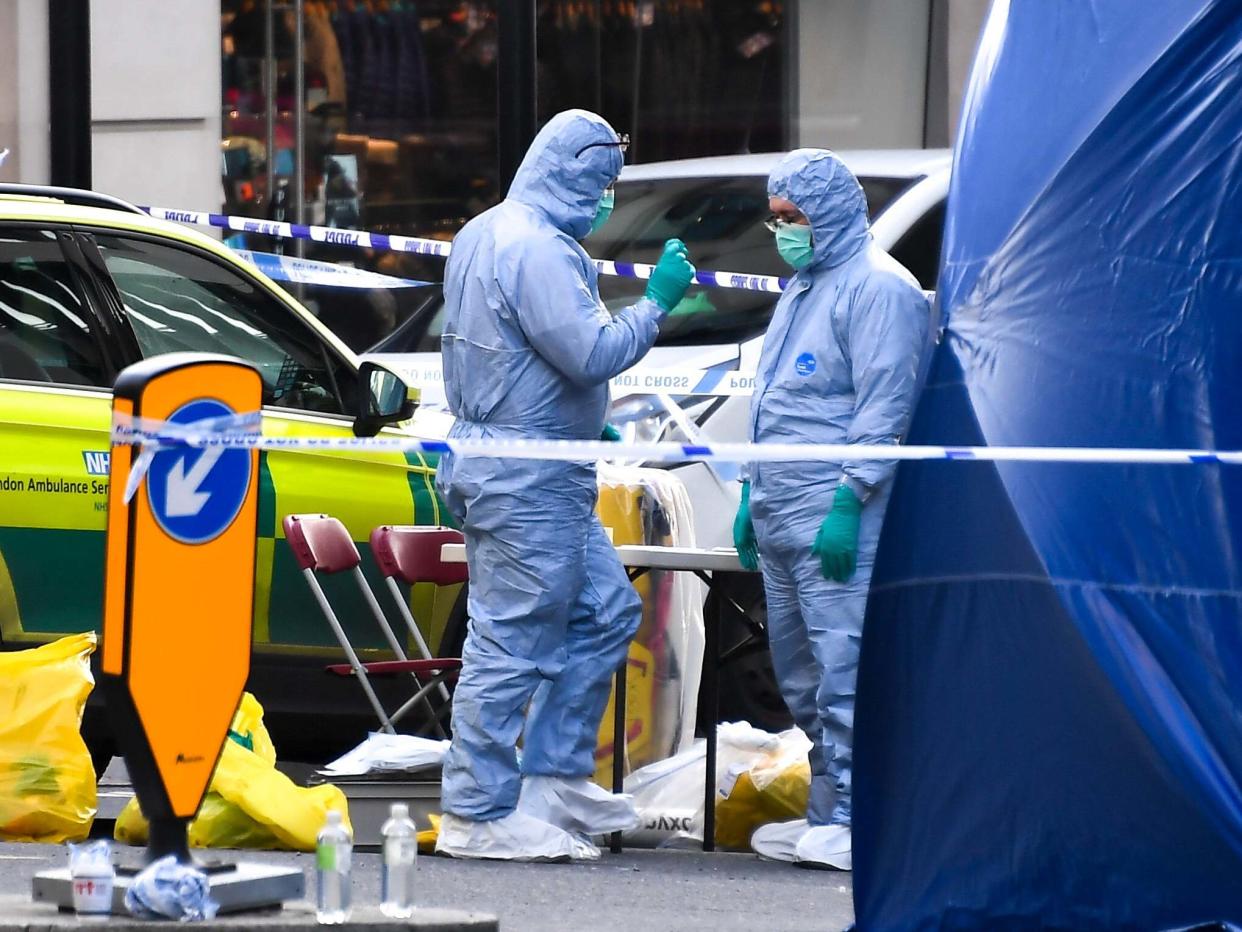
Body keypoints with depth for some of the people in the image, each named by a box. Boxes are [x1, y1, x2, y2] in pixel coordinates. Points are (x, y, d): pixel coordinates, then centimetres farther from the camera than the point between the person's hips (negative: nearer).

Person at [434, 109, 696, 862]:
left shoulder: (486, 235, 14)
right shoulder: (537, 250, -19)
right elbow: (594, 354, -22)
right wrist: (657, 302, -12)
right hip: (527, 479, -11)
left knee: (607, 611, 16)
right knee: (512, 639, -6)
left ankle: (556, 779, 18)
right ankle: (479, 815, -1)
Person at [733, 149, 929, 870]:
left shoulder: (877, 288, -9)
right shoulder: (802, 289, 23)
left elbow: (885, 405, -16)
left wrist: (850, 499, -21)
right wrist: (753, 493, 25)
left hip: (835, 516, -10)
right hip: (782, 516, 10)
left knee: (843, 668, -11)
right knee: (801, 676, 11)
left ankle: (849, 820, -12)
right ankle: (828, 815, 16)